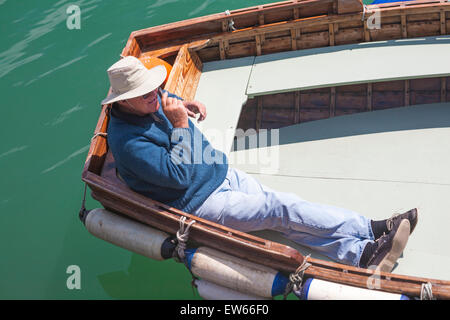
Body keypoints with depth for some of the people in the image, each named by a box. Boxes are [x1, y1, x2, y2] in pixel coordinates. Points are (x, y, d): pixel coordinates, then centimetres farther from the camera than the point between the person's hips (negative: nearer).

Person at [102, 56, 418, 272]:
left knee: (279, 203, -6)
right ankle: (372, 229, -12)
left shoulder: (152, 102, 2)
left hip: (222, 174, 9)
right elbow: (178, 175, -28)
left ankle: (363, 254, -11)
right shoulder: (128, 140, -24)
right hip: (199, 203, -9)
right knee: (281, 210, -16)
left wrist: (180, 103, 6)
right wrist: (181, 126, -25)